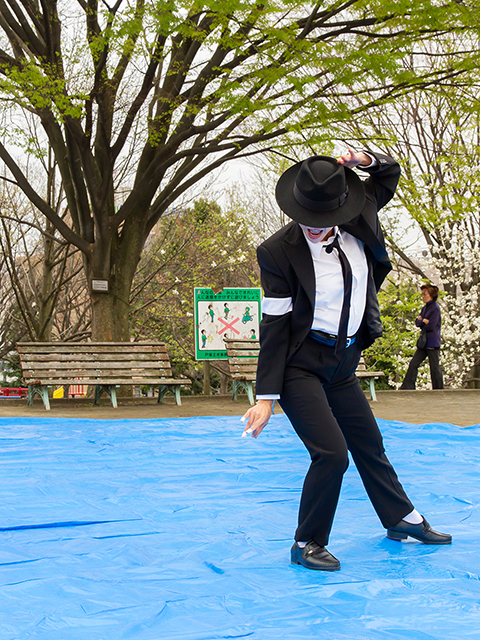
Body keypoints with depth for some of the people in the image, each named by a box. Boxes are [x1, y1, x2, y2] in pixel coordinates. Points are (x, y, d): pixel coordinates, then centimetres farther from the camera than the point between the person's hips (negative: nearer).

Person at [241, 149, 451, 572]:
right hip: (300, 365, -6)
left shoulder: (357, 221, -5)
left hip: (343, 362, 6)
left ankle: (403, 519, 38)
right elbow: (274, 326, -16)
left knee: (369, 445, 18)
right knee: (332, 453, -14)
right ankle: (307, 544, 5)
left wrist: (368, 160, -8)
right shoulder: (280, 250, -18)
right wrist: (266, 397, -17)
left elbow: (390, 174, 15)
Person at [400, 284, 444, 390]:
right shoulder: (425, 308, 14)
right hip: (423, 342, 9)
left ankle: (438, 389, 9)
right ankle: (407, 387, 8)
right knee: (413, 364, 6)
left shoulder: (435, 308, -12)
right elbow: (417, 321, 7)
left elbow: (430, 327, -18)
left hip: (432, 343, -9)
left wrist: (421, 323, -1)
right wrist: (423, 321, -12)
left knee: (435, 367, -1)